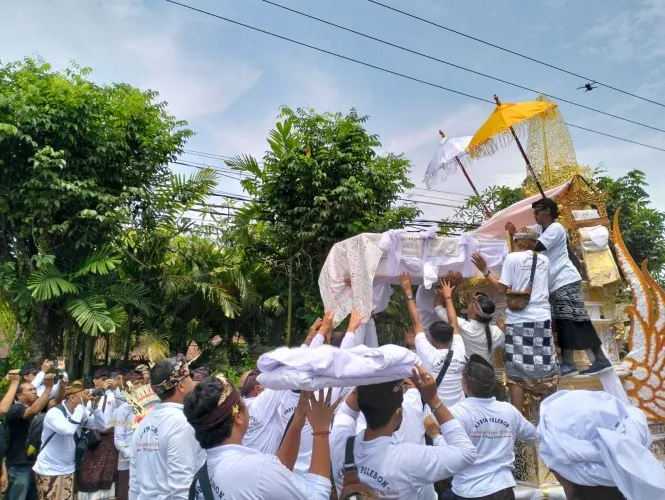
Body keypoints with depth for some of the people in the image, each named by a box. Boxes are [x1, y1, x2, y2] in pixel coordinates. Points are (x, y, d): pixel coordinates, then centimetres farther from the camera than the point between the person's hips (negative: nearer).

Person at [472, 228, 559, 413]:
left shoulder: (512, 257, -2)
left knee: (517, 371, 1)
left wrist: (485, 270, 0)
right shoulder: (544, 260, 12)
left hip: (518, 319, -4)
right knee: (545, 368, 11)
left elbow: (502, 288, -6)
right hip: (542, 318, 4)